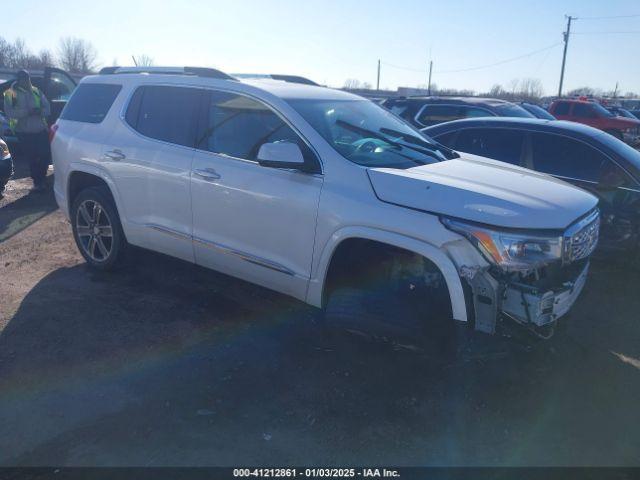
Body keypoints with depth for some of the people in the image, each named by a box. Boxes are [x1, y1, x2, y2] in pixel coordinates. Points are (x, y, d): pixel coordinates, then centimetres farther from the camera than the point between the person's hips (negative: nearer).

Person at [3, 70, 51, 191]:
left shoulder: (36, 91, 11)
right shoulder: (11, 93, 0)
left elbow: (47, 108, 6)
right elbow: (8, 111, -12)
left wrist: (40, 111, -17)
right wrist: (27, 111, -24)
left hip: (41, 129, 3)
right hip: (24, 132, -3)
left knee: (45, 155, 0)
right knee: (32, 158, 1)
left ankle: (41, 178, 23)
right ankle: (37, 181, 15)